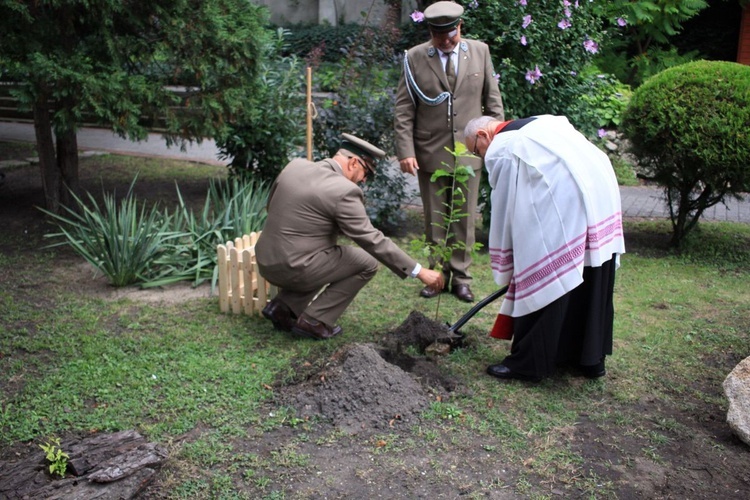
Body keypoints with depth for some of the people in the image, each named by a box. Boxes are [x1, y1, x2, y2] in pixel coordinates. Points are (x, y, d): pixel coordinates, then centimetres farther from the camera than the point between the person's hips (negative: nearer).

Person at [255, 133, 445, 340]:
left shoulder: (295, 165, 6)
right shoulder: (344, 190, -15)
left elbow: (272, 206, 20)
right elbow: (373, 240, -15)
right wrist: (418, 271, -10)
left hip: (266, 261, 8)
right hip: (293, 269, -8)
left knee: (330, 256, 31)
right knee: (367, 263, 6)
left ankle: (283, 307, 15)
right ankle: (314, 320, 3)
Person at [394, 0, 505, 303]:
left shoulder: (480, 51, 3)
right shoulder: (414, 58, -3)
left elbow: (493, 102, 8)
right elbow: (403, 110, -3)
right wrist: (406, 151, -11)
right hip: (430, 154, -1)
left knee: (465, 220, 8)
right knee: (434, 221, 9)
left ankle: (461, 278, 19)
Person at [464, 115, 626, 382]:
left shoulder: (499, 150, 4)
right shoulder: (541, 123, 27)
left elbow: (503, 211, 7)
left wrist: (504, 270, 17)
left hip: (563, 201, -8)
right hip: (603, 189, 8)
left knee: (541, 279, 2)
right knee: (592, 281, 16)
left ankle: (528, 363, 12)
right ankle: (591, 358, 29)